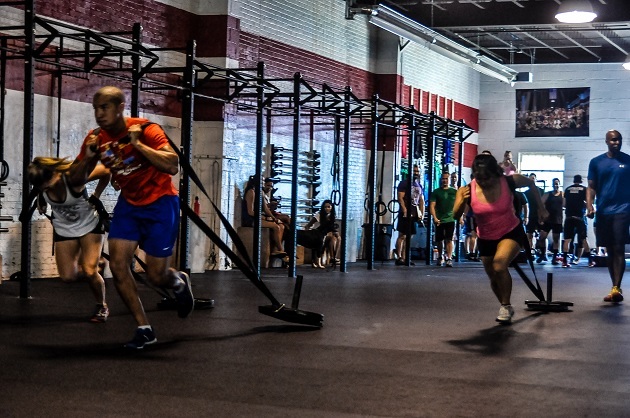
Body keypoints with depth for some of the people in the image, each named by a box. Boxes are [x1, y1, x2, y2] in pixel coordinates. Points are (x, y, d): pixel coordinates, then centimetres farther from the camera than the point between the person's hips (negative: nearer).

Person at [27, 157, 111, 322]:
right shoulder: (42, 184, -21)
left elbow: (106, 172, -20)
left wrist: (95, 196, -13)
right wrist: (40, 200, -4)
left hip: (89, 224, -4)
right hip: (64, 229, 4)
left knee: (90, 272, -14)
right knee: (68, 277, -3)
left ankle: (102, 306, 12)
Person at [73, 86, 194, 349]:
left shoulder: (146, 130, -22)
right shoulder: (96, 138, -6)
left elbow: (172, 167, -33)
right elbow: (76, 179, 1)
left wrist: (137, 144, -35)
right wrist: (88, 157, -18)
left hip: (160, 202, -5)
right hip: (129, 203, 5)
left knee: (155, 275, -3)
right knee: (117, 265, -9)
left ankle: (179, 283, 35)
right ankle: (144, 329, 2)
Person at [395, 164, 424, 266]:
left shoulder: (419, 186, 18)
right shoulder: (404, 183, -2)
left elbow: (422, 201, 20)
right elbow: (400, 198, -10)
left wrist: (422, 213, 9)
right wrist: (405, 211, -19)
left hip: (414, 214, 7)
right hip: (405, 214, -7)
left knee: (408, 237, 7)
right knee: (402, 236, -9)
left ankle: (404, 258, 8)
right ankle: (399, 258, -9)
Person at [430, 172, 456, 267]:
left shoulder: (454, 192, 8)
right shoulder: (436, 192, 4)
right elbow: (432, 206, -2)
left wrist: (460, 217, 4)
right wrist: (434, 218, -14)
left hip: (450, 219, -1)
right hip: (439, 220, 1)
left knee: (449, 239, -10)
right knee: (439, 240, 10)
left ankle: (449, 259, -13)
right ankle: (440, 257, 28)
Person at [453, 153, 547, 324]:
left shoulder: (509, 182, -21)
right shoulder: (468, 190, -20)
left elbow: (531, 184, -1)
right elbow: (456, 215, -24)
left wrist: (541, 208, 2)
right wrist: (462, 201, -44)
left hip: (512, 233, -3)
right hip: (485, 238, 3)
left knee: (499, 265, -30)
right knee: (494, 278, 17)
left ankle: (506, 306, -12)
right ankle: (505, 309, 43)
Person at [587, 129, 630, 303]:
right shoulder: (596, 162, 6)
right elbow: (591, 187, 6)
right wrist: (589, 205, -9)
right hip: (603, 211, 3)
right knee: (609, 250, 8)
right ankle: (615, 287, 15)